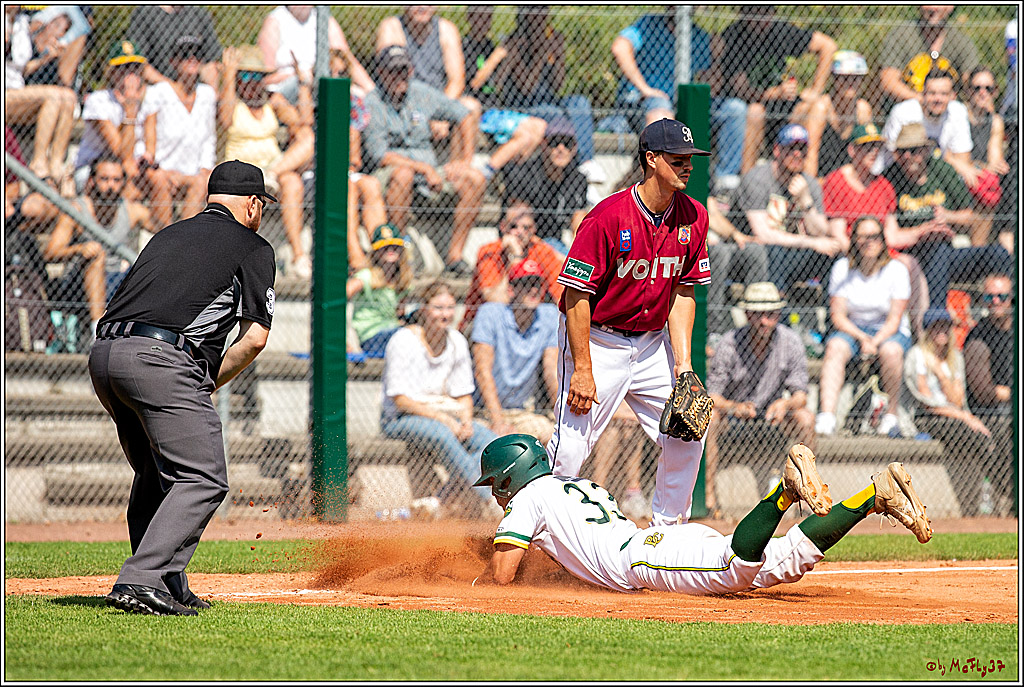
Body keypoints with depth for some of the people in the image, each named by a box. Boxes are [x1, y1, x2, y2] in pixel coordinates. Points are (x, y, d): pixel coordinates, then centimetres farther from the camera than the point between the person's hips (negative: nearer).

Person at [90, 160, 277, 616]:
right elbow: (255, 337, 3)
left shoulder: (169, 234, 29)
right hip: (160, 358, -7)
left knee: (157, 473, 21)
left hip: (103, 353, 7)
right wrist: (209, 384, 14)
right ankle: (141, 582, -20)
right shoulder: (252, 247, 12)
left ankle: (169, 589, 19)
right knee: (202, 479, -6)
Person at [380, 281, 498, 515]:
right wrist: (444, 419, -23)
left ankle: (445, 499, -26)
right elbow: (400, 400, -17)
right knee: (442, 435, -38)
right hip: (400, 420, -6)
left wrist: (466, 421, -10)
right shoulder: (403, 342, -12)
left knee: (492, 442, -19)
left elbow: (463, 394, 12)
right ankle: (488, 503, -41)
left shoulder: (457, 342, 6)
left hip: (445, 418, 6)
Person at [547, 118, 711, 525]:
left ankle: (667, 530, 19)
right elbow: (577, 294, -18)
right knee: (570, 448, -11)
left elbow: (682, 292, 6)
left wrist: (683, 362, -2)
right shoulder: (608, 217, -22)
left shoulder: (693, 217, -2)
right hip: (597, 341, -6)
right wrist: (583, 369, -21)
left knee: (687, 438, 4)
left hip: (653, 344, 6)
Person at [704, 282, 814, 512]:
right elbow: (711, 397, -16)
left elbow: (800, 395, -9)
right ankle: (708, 495, -29)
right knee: (709, 418, -32)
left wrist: (786, 404, -34)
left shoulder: (790, 342, -9)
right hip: (733, 423, -1)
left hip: (771, 421, 1)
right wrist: (735, 407, -38)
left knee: (805, 418, -26)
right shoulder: (729, 344, -14)